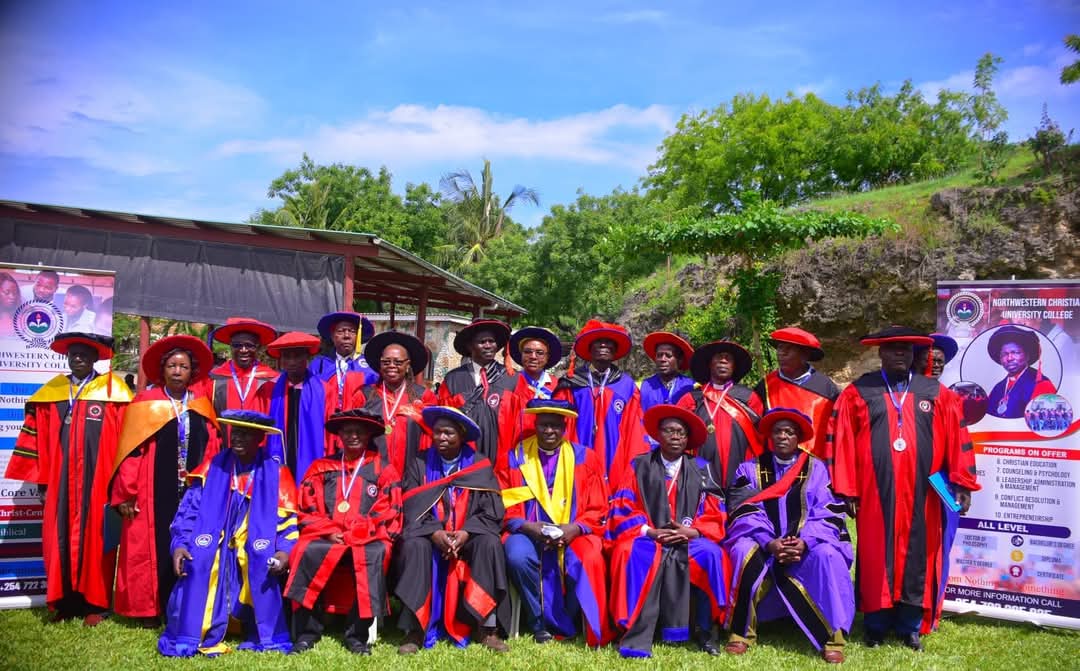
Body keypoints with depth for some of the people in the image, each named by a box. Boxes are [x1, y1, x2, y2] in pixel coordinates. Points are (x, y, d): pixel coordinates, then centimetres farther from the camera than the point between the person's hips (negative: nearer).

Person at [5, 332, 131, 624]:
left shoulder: (113, 392, -1)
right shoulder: (50, 393, 9)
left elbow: (125, 438, -4)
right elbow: (36, 438, 9)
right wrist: (40, 479, 4)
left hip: (98, 482, -3)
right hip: (60, 483, 3)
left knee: (94, 541, 3)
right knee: (59, 541, 6)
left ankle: (95, 604, 12)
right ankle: (64, 602, 18)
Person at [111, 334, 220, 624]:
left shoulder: (201, 406, 8)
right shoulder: (145, 403, 0)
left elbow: (212, 450, 8)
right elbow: (130, 451, -3)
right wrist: (125, 494, -8)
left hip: (193, 492, 3)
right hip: (156, 492, -2)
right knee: (155, 547, 3)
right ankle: (149, 608, 14)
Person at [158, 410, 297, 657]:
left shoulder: (276, 473, 0)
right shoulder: (213, 466, 4)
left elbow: (288, 519, -1)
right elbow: (189, 510, 2)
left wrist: (284, 550, -18)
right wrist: (179, 544, -12)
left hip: (254, 548, -1)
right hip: (214, 545, 1)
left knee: (263, 557, -30)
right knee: (197, 558, -27)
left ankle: (267, 637, -10)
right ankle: (187, 637, -10)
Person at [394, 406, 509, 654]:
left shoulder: (480, 465, 3)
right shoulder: (419, 463, 4)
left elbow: (492, 511, -5)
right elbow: (412, 509, -3)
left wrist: (466, 533, -21)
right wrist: (435, 533, -21)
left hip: (468, 537, 0)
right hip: (430, 536, 0)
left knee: (490, 543, -30)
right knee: (414, 546, -31)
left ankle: (487, 628, -25)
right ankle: (414, 630, -28)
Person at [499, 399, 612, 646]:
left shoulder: (585, 458, 8)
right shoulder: (515, 458, 9)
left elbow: (597, 511, 6)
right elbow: (506, 508, 5)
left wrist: (574, 529, -13)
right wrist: (528, 527, -14)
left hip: (573, 534, 0)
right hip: (528, 533, 0)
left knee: (589, 561, -31)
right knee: (517, 557, -32)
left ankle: (568, 625, -3)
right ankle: (539, 624, -8)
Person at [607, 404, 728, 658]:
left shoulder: (701, 469, 10)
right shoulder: (639, 466, 7)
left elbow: (714, 516, 4)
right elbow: (622, 509, 1)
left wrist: (691, 532, -15)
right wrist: (650, 532, -15)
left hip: (689, 540, 1)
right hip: (648, 538, -1)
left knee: (711, 554, -31)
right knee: (632, 553, -34)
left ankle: (703, 632, -17)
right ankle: (637, 638, -34)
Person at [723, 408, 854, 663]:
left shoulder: (816, 468, 9)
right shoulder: (750, 469, 8)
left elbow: (828, 513, -2)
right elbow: (744, 513, -4)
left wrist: (805, 541, -20)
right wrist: (769, 542, -21)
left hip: (806, 544, 0)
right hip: (763, 546, 0)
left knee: (827, 555, -31)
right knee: (744, 551, -31)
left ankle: (833, 637, -23)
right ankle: (741, 633, -19)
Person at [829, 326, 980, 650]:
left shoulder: (936, 393, 9)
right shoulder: (858, 393, 2)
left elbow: (956, 440, 6)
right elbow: (842, 442, -2)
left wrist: (962, 483, -1)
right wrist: (846, 490, -6)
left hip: (921, 495, 2)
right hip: (875, 495, -2)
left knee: (917, 558, 8)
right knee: (876, 558, 6)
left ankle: (911, 626, 20)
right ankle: (876, 625, 17)